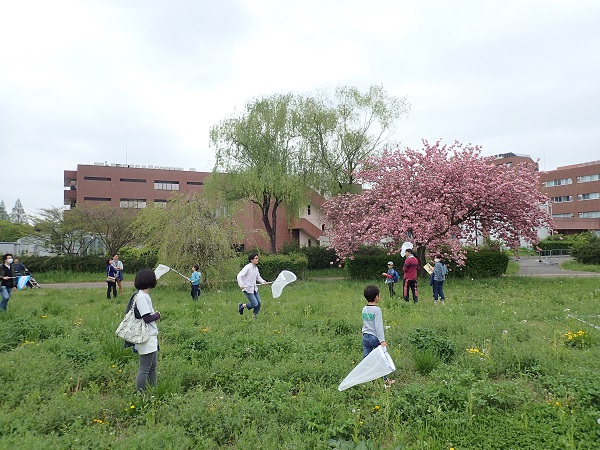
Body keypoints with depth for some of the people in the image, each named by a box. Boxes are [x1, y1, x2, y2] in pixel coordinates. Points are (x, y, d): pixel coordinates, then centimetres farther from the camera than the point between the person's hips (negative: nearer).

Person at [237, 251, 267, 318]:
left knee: (258, 303, 3)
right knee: (255, 304, -11)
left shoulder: (256, 268, 8)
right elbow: (239, 276, -20)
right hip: (247, 289, -7)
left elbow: (258, 277, 19)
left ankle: (254, 315, 23)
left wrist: (263, 281, -1)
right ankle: (242, 306, 13)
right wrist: (241, 285, -32)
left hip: (254, 288, 7)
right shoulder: (247, 267, -16)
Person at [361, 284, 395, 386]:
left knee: (365, 359, 8)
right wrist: (382, 340, -20)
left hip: (365, 337, 6)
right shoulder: (377, 310, -16)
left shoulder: (364, 309, 6)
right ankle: (385, 380, 17)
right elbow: (378, 326, -20)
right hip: (375, 337, -6)